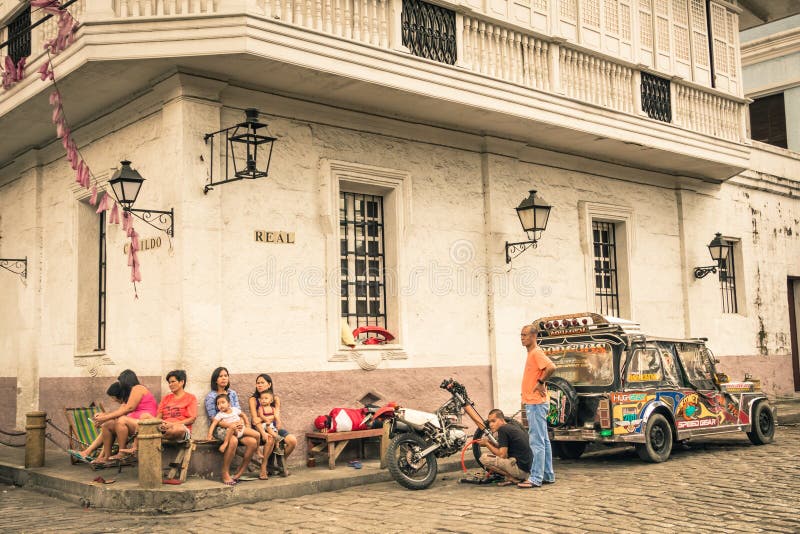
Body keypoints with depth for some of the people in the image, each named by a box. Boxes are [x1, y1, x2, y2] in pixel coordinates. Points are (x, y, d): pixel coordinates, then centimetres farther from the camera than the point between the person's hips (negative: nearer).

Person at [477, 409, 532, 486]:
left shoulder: (503, 429, -12)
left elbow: (502, 455, -16)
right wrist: (491, 443, 11)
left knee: (484, 458, -14)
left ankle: (512, 478, -7)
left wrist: (487, 444, -4)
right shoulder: (512, 426, 16)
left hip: (520, 469, -10)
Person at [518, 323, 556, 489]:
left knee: (537, 441, -10)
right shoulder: (531, 353, 18)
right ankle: (548, 475, 21)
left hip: (536, 404, -11)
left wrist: (540, 382, -19)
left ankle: (536, 478, -10)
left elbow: (551, 367, -29)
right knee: (543, 440, 14)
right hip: (532, 403, 11)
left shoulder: (537, 353, -13)